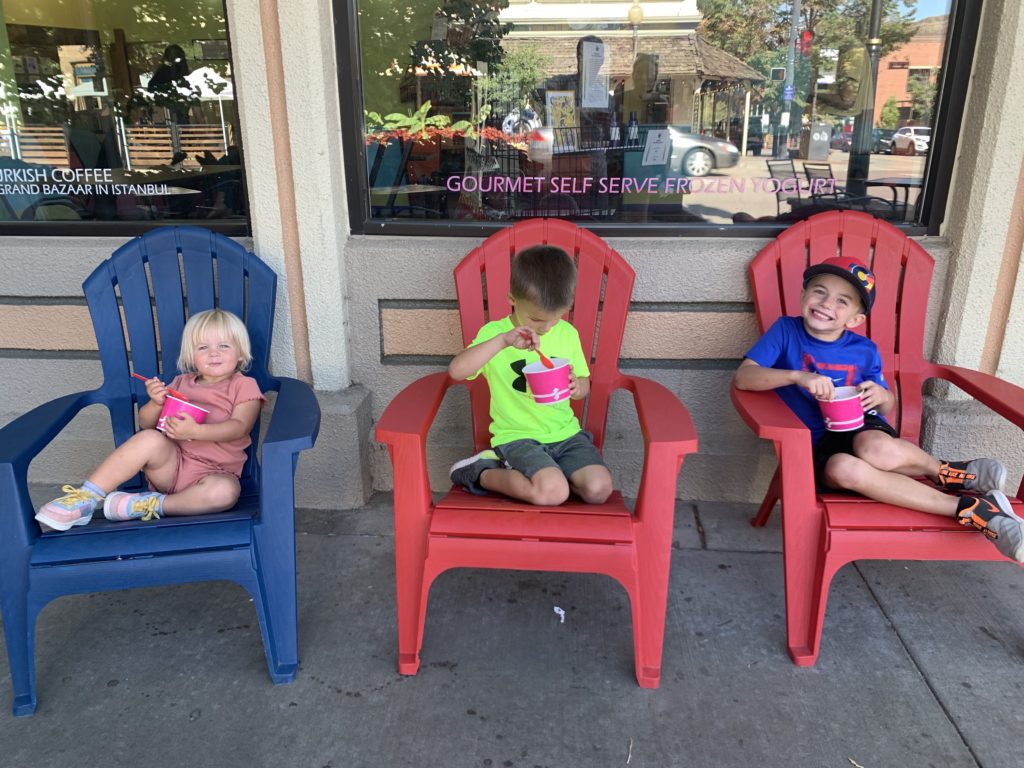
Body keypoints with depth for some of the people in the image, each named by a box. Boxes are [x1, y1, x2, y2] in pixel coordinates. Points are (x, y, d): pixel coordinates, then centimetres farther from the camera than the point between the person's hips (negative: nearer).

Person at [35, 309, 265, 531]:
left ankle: (152, 505, -23)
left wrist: (196, 431, -27)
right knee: (149, 439, -29)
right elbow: (145, 423, 15)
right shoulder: (181, 383, 18)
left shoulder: (244, 386, 4)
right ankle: (86, 498, -22)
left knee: (225, 491, -37)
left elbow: (239, 427, -12)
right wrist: (156, 402, -8)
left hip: (215, 472, -3)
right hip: (171, 464, 3)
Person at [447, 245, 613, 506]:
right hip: (518, 436, -5)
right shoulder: (494, 333, -8)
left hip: (565, 432, 5)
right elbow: (456, 371, -25)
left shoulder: (568, 334, 4)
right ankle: (482, 472, -2)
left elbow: (584, 384, 16)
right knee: (552, 492, -28)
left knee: (599, 489, -16)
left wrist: (576, 387, -10)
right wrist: (503, 340, -34)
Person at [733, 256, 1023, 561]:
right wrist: (797, 376, -31)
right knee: (843, 468, -38)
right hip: (817, 443, -1)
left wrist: (881, 396, -12)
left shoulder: (865, 351, 3)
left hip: (860, 425, 1)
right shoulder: (786, 331, -4)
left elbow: (888, 404, 14)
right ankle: (970, 508, -30)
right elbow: (744, 377, -17)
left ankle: (951, 472, -10)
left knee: (876, 450, -39)